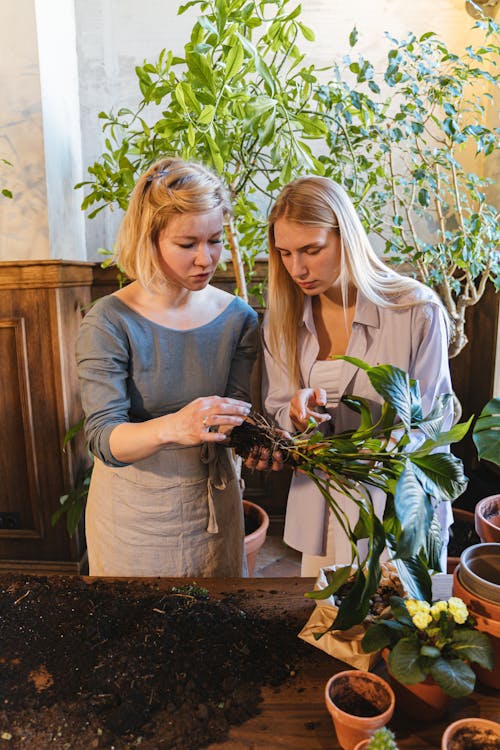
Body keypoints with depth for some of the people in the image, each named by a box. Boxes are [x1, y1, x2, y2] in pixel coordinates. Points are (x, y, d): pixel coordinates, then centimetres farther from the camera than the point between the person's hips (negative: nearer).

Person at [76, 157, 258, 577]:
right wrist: (171, 428, -43)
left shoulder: (239, 318, -8)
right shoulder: (109, 323, -19)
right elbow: (103, 438, -24)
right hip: (133, 508, -2)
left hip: (214, 503, 3)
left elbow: (239, 410, -8)